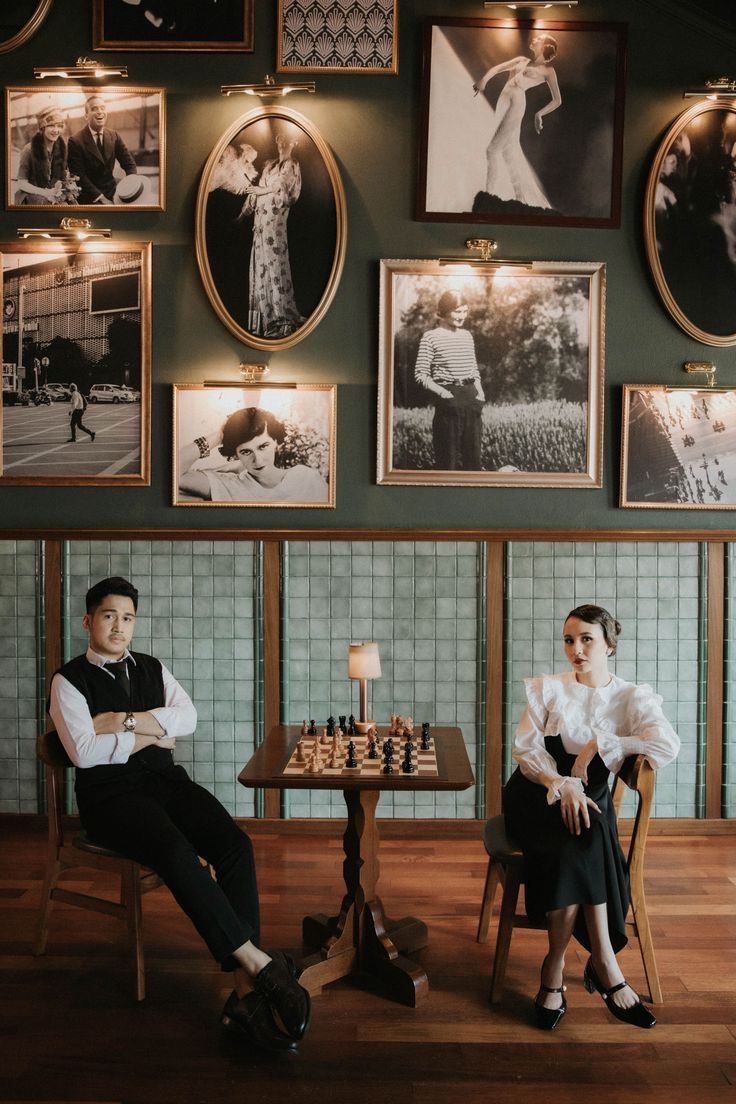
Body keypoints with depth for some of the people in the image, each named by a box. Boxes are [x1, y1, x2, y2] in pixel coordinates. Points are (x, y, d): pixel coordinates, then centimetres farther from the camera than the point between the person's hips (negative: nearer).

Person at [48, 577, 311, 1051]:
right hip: (110, 794, -4)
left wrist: (125, 722, -10)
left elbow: (188, 718, 1)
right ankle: (257, 959, -30)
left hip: (167, 780, 5)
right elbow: (84, 752, -12)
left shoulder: (152, 669, 18)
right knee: (178, 853, -35)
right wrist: (150, 736, -4)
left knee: (235, 844, -24)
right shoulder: (70, 681, 3)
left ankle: (246, 989, -29)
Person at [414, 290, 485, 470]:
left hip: (471, 396, 6)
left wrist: (480, 390, 4)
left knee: (473, 450, 6)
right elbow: (421, 374, -6)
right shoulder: (431, 337, -4)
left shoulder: (467, 336, 13)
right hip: (448, 398, -5)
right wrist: (441, 391, -18)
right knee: (448, 455, -3)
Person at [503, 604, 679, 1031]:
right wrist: (561, 783, -22)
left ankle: (556, 969, -25)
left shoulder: (633, 697, 4)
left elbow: (668, 746, -16)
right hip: (537, 794, -1)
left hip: (588, 795, 1)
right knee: (582, 839, -33)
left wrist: (599, 744, -16)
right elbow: (525, 747, -4)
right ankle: (605, 967, -31)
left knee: (578, 847, -34)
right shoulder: (548, 688, 7)